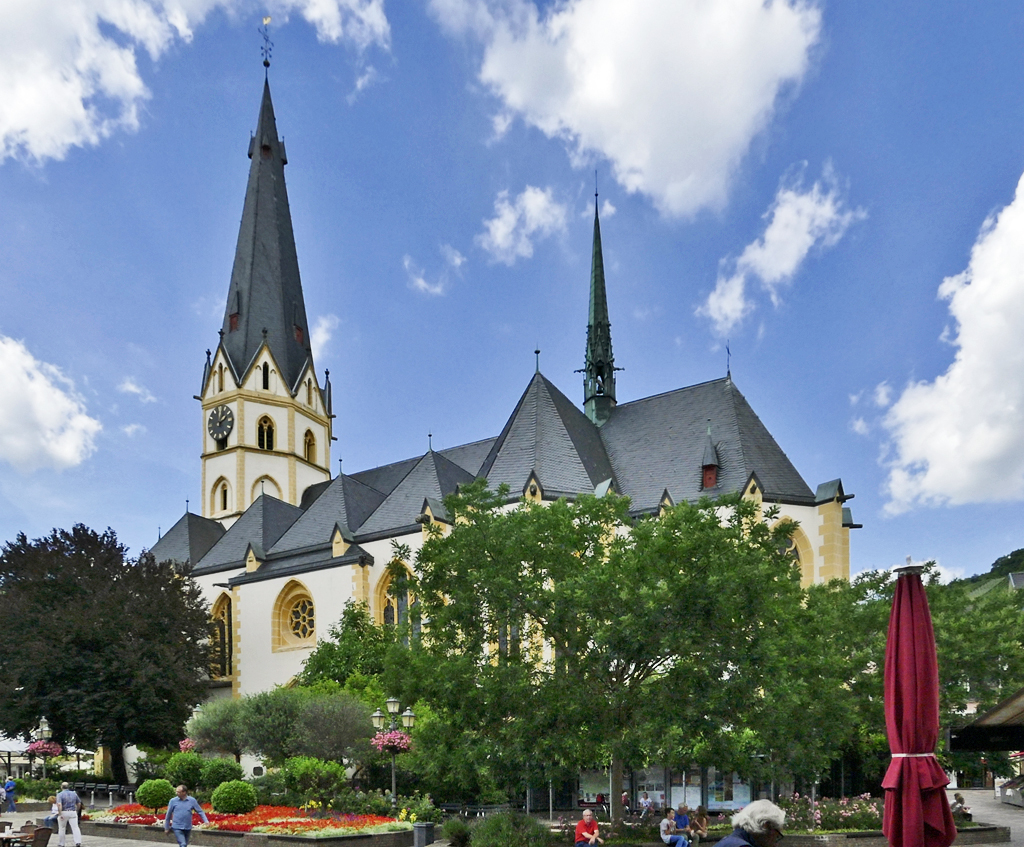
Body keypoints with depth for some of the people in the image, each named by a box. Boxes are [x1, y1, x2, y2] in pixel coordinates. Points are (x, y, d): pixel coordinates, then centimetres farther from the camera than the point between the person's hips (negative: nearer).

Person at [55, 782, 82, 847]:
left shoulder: (60, 795, -5)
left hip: (64, 813, -2)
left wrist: (60, 814, -19)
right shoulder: (74, 793, 9)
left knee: (62, 829, 12)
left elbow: (59, 805, -20)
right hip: (73, 812, 2)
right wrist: (77, 811, 27)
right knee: (75, 827, -4)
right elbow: (79, 804, 14)